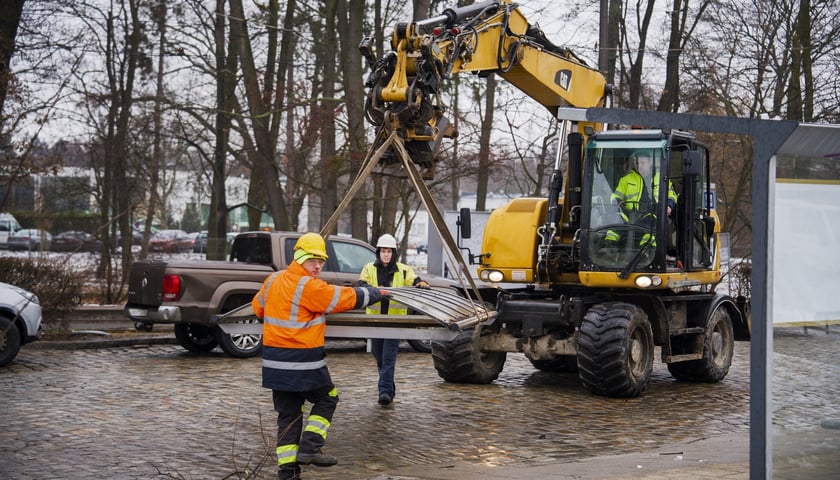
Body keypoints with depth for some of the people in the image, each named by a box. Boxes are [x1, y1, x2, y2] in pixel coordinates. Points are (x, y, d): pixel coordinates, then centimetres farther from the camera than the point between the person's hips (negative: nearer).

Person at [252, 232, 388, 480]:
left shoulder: (273, 280, 8)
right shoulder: (311, 287, -14)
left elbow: (258, 307, 24)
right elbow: (349, 298, -9)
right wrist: (376, 293, 7)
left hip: (275, 361, 7)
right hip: (304, 360, -7)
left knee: (287, 413, 12)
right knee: (326, 399, 15)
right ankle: (309, 447, 2)